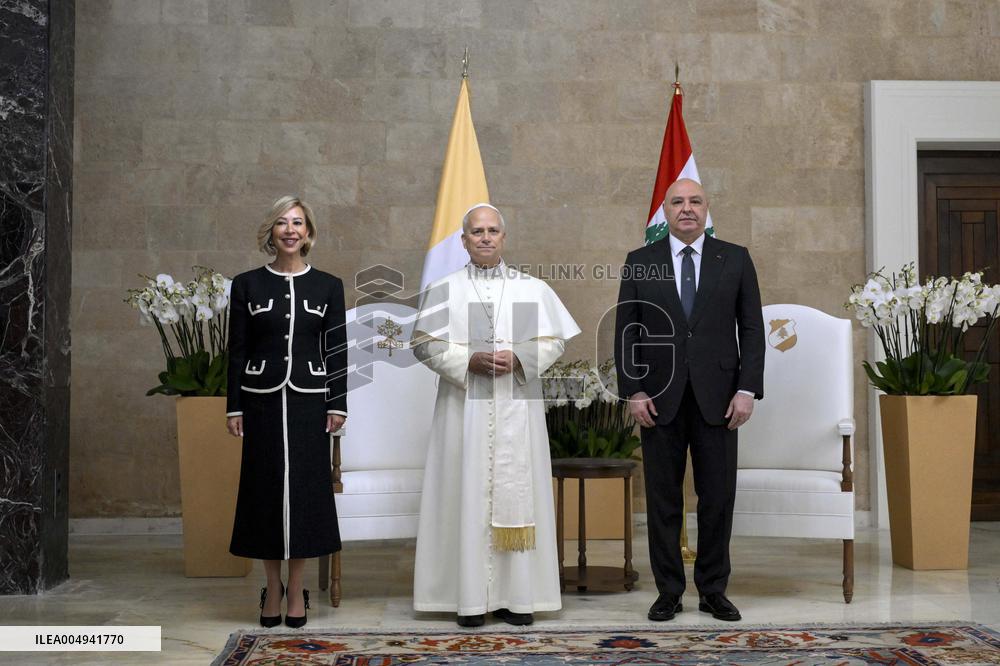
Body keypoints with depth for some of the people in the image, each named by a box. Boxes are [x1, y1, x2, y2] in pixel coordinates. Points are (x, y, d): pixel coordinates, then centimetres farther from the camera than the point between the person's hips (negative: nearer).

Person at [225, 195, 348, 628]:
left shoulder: (328, 286, 5)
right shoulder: (247, 284, 3)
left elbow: (337, 350, 5)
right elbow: (237, 350, 4)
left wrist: (338, 404, 0)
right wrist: (235, 407, 0)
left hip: (308, 401, 0)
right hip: (262, 400, 0)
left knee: (305, 487, 2)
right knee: (265, 487, 3)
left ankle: (296, 588, 14)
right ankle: (272, 586, 17)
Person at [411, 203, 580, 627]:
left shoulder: (533, 289, 8)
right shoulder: (443, 290, 5)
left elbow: (554, 341, 6)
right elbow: (424, 343, 0)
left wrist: (517, 359, -12)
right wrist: (469, 361, -14)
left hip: (517, 409, 1)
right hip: (465, 408, -1)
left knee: (517, 493, 1)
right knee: (468, 495, -1)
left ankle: (516, 595, 8)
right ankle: (471, 597, 4)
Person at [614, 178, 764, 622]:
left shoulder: (735, 260, 5)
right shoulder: (639, 263, 5)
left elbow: (751, 328, 4)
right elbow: (626, 332, 4)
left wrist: (747, 390, -5)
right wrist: (633, 392, -4)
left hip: (716, 398, 0)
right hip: (660, 400, 0)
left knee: (717, 498, 5)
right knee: (663, 500, 5)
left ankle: (713, 590, 17)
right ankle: (669, 592, 15)